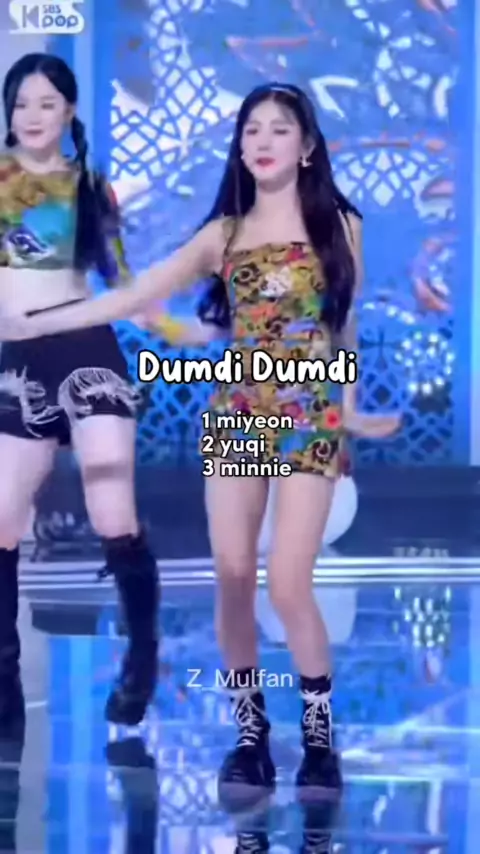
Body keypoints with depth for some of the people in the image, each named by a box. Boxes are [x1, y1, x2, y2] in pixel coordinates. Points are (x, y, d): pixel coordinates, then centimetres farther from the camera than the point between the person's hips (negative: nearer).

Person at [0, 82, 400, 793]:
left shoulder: (339, 225, 5)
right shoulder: (224, 233, 8)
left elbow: (343, 327, 11)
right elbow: (135, 297, 3)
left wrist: (349, 410, 8)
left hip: (309, 419, -2)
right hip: (234, 416, 2)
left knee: (288, 585, -12)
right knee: (233, 579, -2)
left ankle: (319, 734, 6)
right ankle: (250, 731, 14)